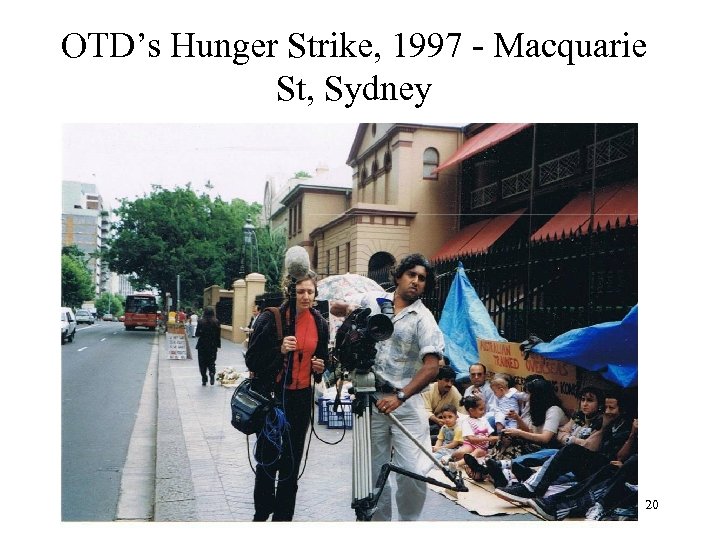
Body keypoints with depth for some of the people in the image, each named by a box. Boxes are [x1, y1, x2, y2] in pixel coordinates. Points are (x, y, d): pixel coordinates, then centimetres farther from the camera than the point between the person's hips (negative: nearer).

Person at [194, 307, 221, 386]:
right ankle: (212, 372, -14)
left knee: (203, 363, 9)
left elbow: (197, 334, -8)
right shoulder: (216, 322, -5)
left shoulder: (201, 322, -10)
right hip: (213, 346, 1)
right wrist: (217, 344, 7)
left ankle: (204, 380, 8)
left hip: (202, 345, -1)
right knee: (211, 362, 13)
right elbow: (218, 334, -1)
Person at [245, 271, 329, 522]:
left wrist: (320, 367, -2)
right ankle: (262, 514, 21)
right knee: (268, 458, 3)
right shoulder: (270, 318, -11)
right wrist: (280, 350, -25)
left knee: (292, 461, 12)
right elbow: (252, 359, -11)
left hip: (301, 397, 4)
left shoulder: (319, 323, 4)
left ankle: (284, 515, 25)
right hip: (271, 395, -4)